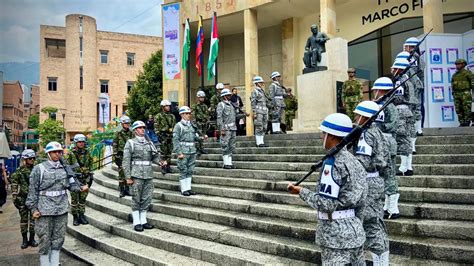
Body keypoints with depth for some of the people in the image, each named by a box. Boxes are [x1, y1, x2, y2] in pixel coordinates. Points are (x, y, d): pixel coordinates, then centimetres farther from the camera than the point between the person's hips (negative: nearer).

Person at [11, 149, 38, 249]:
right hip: (23, 198, -2)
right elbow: (14, 184, 0)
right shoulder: (19, 171, -1)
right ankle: (24, 239, 16)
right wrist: (15, 197, -6)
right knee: (23, 219, 6)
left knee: (33, 218, 6)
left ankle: (32, 239, 16)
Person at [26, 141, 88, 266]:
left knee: (59, 238, 13)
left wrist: (81, 187, -12)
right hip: (45, 210, -4)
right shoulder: (39, 169, -5)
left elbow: (71, 184, 7)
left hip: (62, 209, 4)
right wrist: (33, 208, -8)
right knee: (45, 239, 3)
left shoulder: (65, 168, 5)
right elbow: (33, 190, -4)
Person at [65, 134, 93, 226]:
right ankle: (75, 217, 12)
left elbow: (90, 166, 14)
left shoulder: (87, 153, 7)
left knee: (83, 198, 8)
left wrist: (90, 177, 11)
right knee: (74, 199, 3)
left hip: (85, 179, 3)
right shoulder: (71, 154, -5)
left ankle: (81, 216, 18)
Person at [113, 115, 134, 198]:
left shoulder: (131, 134, 9)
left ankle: (127, 189, 16)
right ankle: (121, 191, 6)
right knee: (122, 174, -3)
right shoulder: (118, 134, -2)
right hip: (121, 156, -3)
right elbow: (114, 145, -2)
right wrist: (115, 156, -7)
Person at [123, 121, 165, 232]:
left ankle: (143, 221, 18)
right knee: (136, 199, 1)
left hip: (149, 174, 5)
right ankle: (136, 222, 9)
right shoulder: (130, 143, 2)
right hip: (137, 174, -5)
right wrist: (128, 177, -9)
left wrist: (160, 162, -6)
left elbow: (154, 156, 17)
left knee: (147, 199, 7)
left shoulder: (149, 142, 15)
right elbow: (126, 161, -3)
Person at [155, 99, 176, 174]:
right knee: (163, 152, -4)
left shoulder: (172, 116, 14)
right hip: (163, 136, -5)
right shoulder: (159, 116, -2)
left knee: (169, 152, 8)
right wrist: (159, 135, -14)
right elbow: (156, 127, -6)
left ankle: (168, 166, 16)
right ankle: (163, 167, 1)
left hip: (171, 136, 5)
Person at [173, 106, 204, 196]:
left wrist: (202, 137, -1)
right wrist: (179, 153, -16)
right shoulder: (178, 125, -4)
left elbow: (195, 136, 20)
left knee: (190, 171, 11)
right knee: (183, 171, 0)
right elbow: (175, 140, -9)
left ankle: (188, 188, 19)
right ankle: (184, 189, 8)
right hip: (184, 152, -6)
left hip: (192, 151, 6)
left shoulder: (191, 125, 15)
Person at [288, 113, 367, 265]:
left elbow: (326, 204, -21)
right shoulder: (353, 160, 7)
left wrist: (301, 191, -10)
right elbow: (359, 200, 11)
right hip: (354, 232, 8)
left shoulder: (333, 162, -18)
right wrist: (355, 225, 20)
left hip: (336, 236, -8)